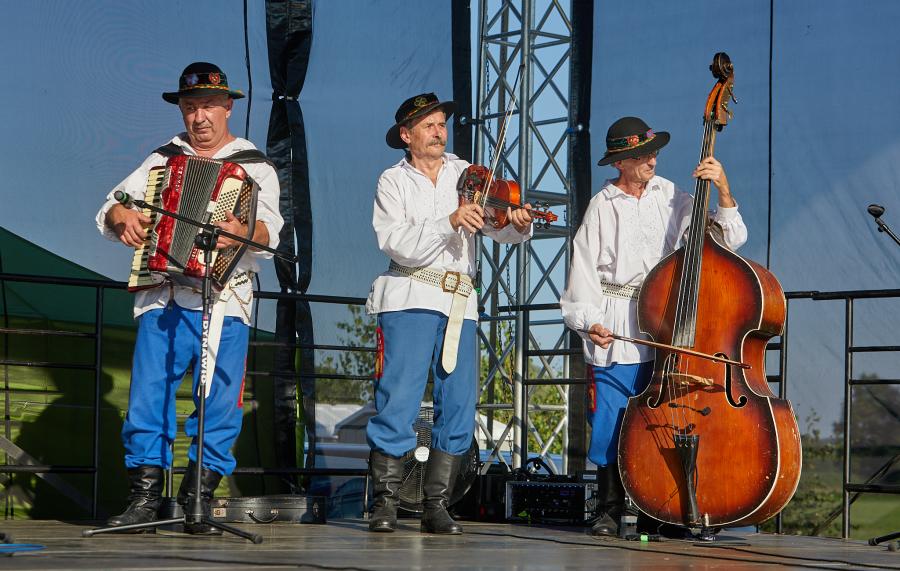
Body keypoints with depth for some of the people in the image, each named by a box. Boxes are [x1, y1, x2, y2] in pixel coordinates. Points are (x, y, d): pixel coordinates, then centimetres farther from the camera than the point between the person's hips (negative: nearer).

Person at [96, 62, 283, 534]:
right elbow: (110, 208, 16)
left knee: (221, 404, -5)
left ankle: (198, 501, 3)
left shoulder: (255, 168, 12)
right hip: (162, 300, 2)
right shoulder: (161, 161, 19)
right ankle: (145, 497, 1)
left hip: (225, 303, -2)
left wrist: (246, 231, -28)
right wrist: (122, 216, -9)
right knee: (147, 397, -6)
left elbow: (270, 231, -4)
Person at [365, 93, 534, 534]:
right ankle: (384, 501, 1)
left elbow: (499, 227, 1)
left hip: (460, 303, 3)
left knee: (458, 408, 0)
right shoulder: (393, 182, 5)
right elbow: (399, 245, -10)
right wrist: (450, 222, -22)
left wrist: (519, 225, -22)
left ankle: (436, 505, 8)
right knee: (398, 400, -9)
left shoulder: (467, 176, 12)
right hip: (410, 298, -3)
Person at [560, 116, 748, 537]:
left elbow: (729, 240, 6)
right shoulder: (602, 207, 5)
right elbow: (584, 272, 1)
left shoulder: (670, 197, 9)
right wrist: (589, 321, -12)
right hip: (616, 333, -1)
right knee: (611, 423, -3)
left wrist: (723, 193, -7)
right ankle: (610, 510, 10)